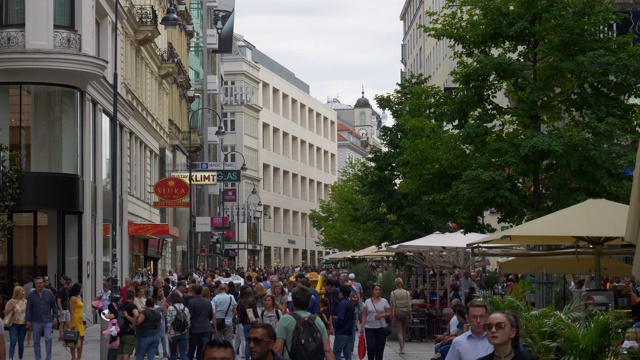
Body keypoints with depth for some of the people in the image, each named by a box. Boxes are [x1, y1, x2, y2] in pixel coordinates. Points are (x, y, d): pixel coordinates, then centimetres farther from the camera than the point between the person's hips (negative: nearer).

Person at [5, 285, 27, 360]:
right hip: (13, 324, -3)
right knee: (13, 342, -13)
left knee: (21, 343, 6)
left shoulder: (25, 301, 8)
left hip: (23, 325, 3)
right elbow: (5, 313, 1)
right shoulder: (11, 302, 0)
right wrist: (11, 307, -14)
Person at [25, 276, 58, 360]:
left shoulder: (49, 293, 2)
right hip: (36, 322, 1)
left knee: (48, 339, -13)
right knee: (36, 341, 6)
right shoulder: (31, 295, 2)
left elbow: (54, 306, 7)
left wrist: (55, 317, 0)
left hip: (47, 321, -1)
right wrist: (28, 321, 0)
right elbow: (28, 309, 4)